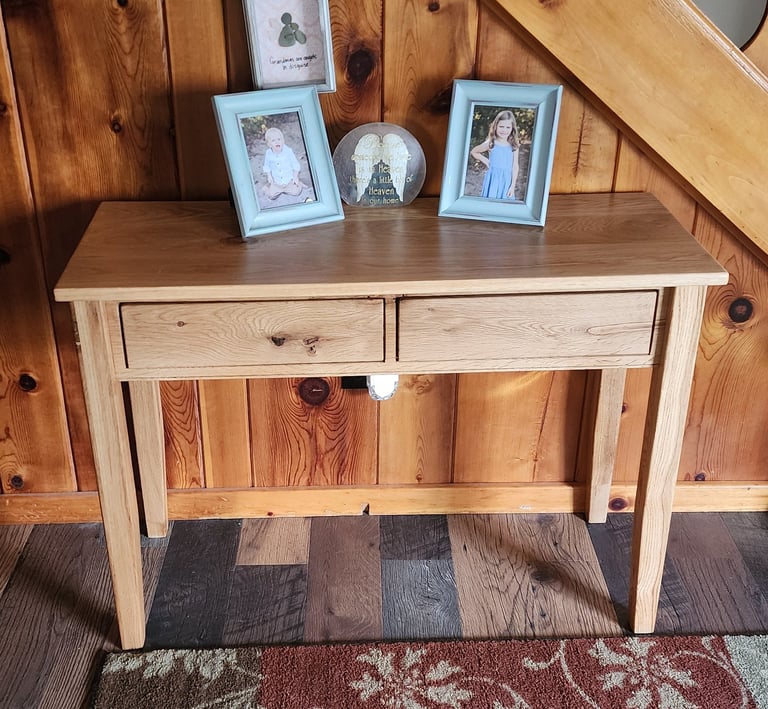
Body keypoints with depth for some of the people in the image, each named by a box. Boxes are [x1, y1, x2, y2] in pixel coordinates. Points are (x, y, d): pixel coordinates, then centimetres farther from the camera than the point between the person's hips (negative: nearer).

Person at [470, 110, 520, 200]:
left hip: (506, 182, 1)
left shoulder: (513, 146, 1)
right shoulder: (490, 144, -3)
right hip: (493, 180, -1)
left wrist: (513, 185, -3)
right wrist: (485, 160, -1)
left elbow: (515, 166, 2)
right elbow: (473, 152, 10)